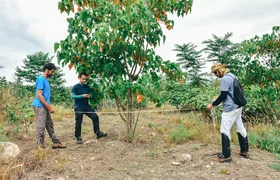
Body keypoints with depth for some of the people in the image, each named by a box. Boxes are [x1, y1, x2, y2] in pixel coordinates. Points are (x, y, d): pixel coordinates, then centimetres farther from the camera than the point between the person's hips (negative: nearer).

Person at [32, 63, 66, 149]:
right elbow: (39, 95, -19)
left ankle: (56, 142, 21)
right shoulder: (41, 79, -12)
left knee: (50, 125, 13)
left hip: (45, 107, 10)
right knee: (41, 126, -4)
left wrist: (49, 107, 15)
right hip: (40, 106, -10)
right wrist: (49, 107, -18)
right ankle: (40, 145, 3)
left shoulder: (45, 80, 17)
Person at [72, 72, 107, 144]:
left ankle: (98, 133, 7)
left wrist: (89, 96, -12)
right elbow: (73, 96, -13)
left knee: (95, 117, -3)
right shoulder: (75, 87, -5)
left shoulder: (87, 87, 10)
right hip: (78, 108, -5)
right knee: (78, 123, 0)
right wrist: (82, 96, -24)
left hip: (87, 106, 5)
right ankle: (78, 138, 12)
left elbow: (91, 95, 13)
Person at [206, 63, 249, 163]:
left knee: (225, 131, -3)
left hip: (230, 109, -10)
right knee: (240, 129, 16)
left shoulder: (224, 79, -16)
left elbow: (223, 95, -19)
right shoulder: (232, 75, 12)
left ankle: (226, 156, 2)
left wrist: (213, 104, -9)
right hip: (238, 107, 10)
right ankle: (245, 151, 28)